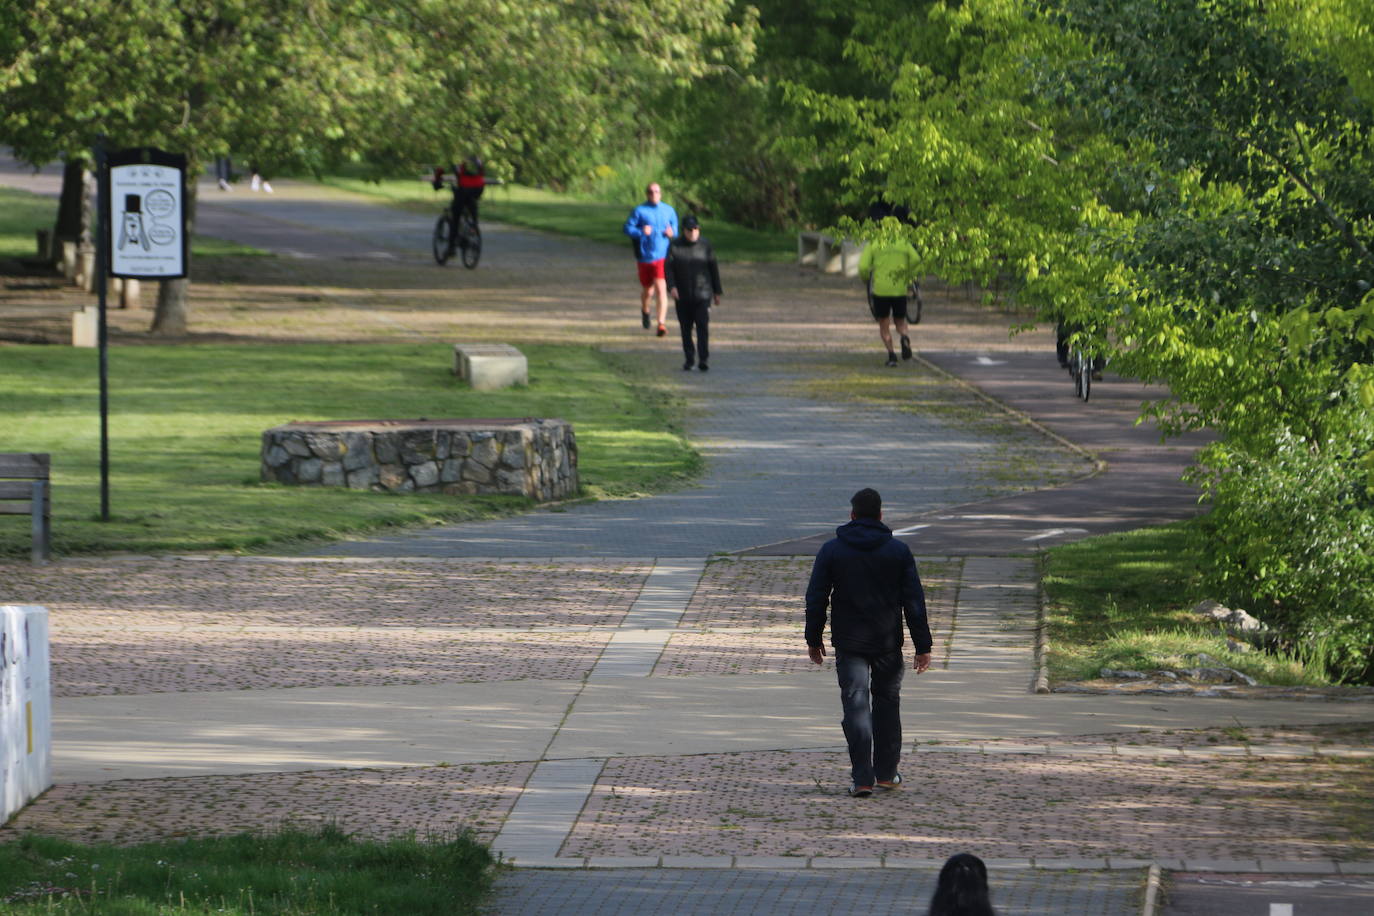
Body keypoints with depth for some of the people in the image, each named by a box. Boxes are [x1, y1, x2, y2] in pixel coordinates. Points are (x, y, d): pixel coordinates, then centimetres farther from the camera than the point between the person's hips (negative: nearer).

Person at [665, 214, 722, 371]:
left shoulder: (705, 246, 3)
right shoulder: (675, 246, 2)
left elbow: (713, 269, 9)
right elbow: (668, 268, -1)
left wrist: (717, 292, 10)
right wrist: (671, 286, -17)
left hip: (703, 295, -1)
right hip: (682, 296, 1)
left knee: (703, 326, -12)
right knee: (686, 328, 7)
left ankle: (703, 360, -14)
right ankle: (689, 359, 19)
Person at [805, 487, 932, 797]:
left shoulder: (832, 550, -1)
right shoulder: (899, 551, 0)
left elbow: (816, 598, 1)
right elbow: (914, 601, -1)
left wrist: (814, 639, 11)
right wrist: (922, 646, 2)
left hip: (849, 643, -1)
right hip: (888, 643, 1)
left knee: (856, 706, -3)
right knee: (887, 703, 16)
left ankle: (863, 778, -13)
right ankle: (886, 774, 21)